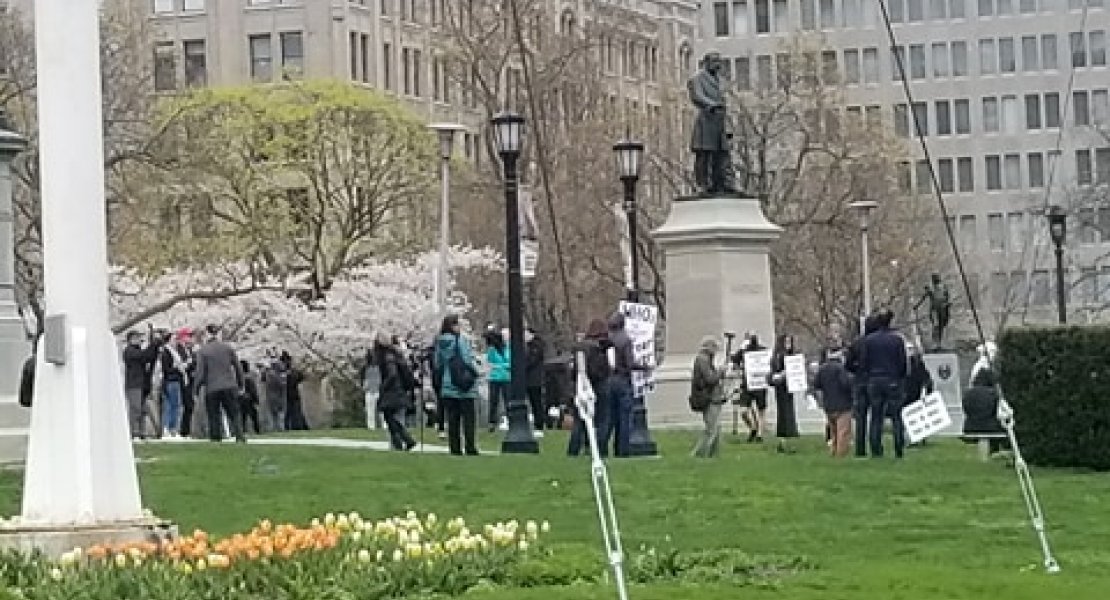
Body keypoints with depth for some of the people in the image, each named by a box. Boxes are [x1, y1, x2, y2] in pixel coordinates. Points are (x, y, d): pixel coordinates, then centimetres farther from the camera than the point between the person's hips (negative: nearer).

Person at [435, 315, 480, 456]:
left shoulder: (440, 343, 5)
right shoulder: (461, 341, -12)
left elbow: (438, 364, 11)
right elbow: (468, 360, -15)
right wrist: (475, 372, 1)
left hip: (447, 386, 5)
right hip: (465, 387, -5)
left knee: (452, 419, 8)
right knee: (468, 418, 1)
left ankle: (455, 447, 6)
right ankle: (469, 447, -3)